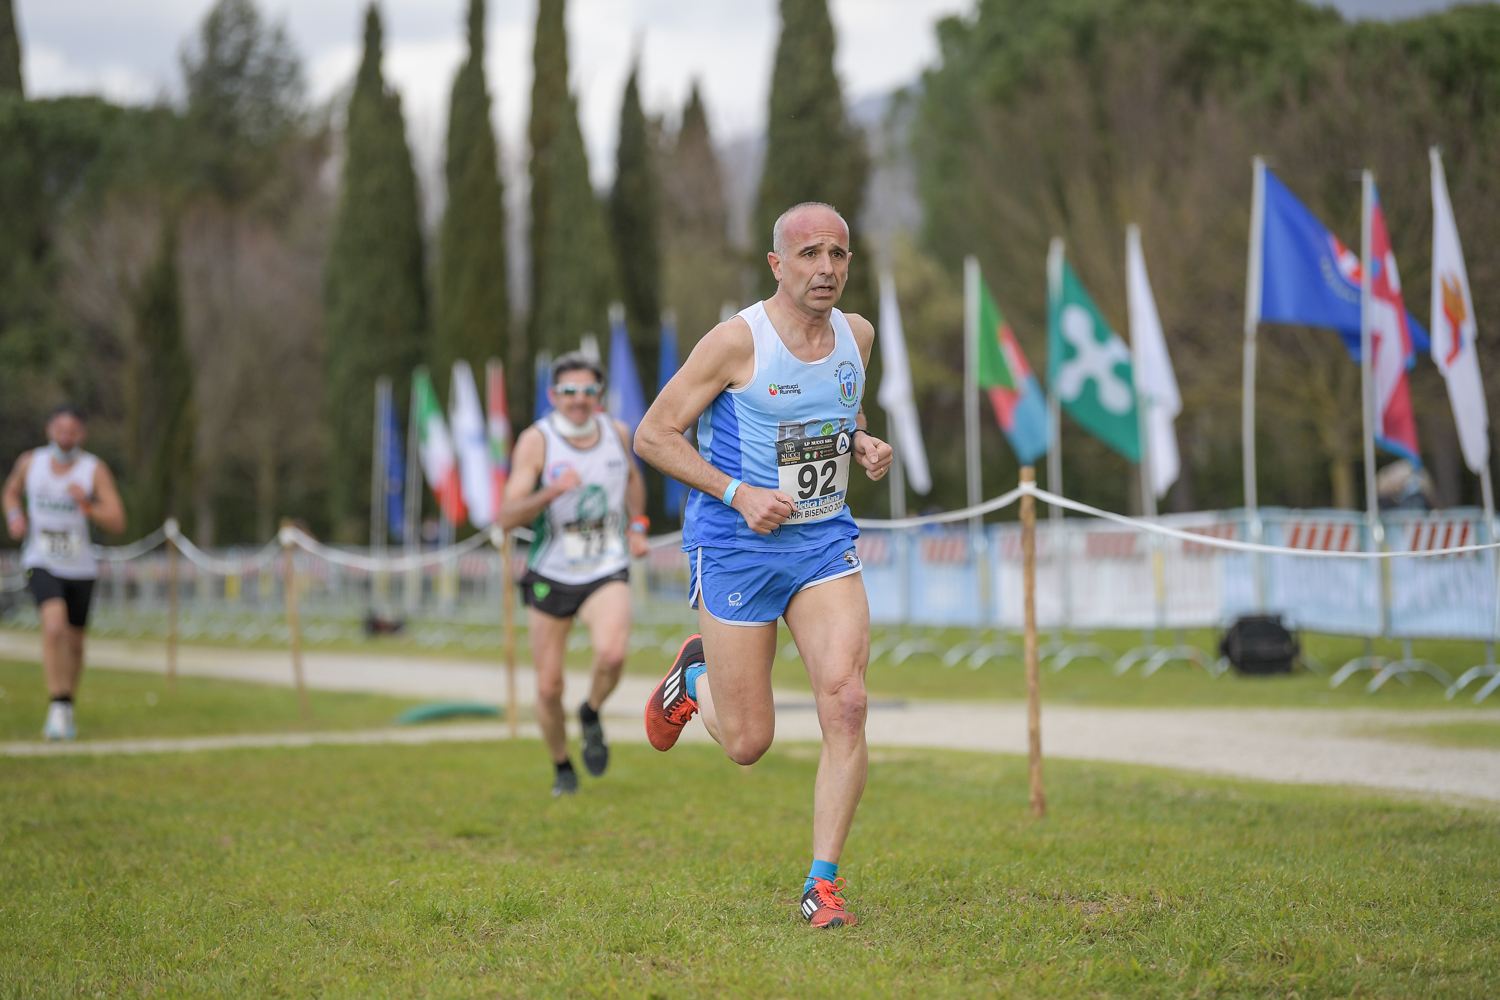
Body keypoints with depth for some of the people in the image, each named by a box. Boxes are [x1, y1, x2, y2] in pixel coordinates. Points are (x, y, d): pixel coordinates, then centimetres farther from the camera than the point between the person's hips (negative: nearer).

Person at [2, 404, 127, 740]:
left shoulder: (95, 470, -8)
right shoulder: (31, 462, -1)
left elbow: (117, 523, -12)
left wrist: (87, 504, -29)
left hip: (80, 568, 1)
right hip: (41, 564, -1)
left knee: (74, 644, 13)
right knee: (54, 626, -26)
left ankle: (67, 710, 36)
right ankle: (58, 709, -20)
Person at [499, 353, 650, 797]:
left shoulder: (617, 432, -2)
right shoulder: (536, 441, -13)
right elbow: (508, 516, -21)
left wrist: (637, 525, 9)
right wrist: (552, 491, -36)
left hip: (607, 572, 1)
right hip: (550, 575, -1)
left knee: (612, 654, -27)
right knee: (548, 687, 2)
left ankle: (592, 714, 4)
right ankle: (562, 768, 28)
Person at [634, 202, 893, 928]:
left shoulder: (856, 335, 4)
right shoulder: (738, 342, -14)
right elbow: (652, 435, -10)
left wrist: (864, 446, 2)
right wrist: (738, 493, -20)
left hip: (824, 542, 4)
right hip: (736, 548, -4)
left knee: (845, 702, -16)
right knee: (747, 743, 2)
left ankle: (822, 884, -6)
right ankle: (694, 676, 38)